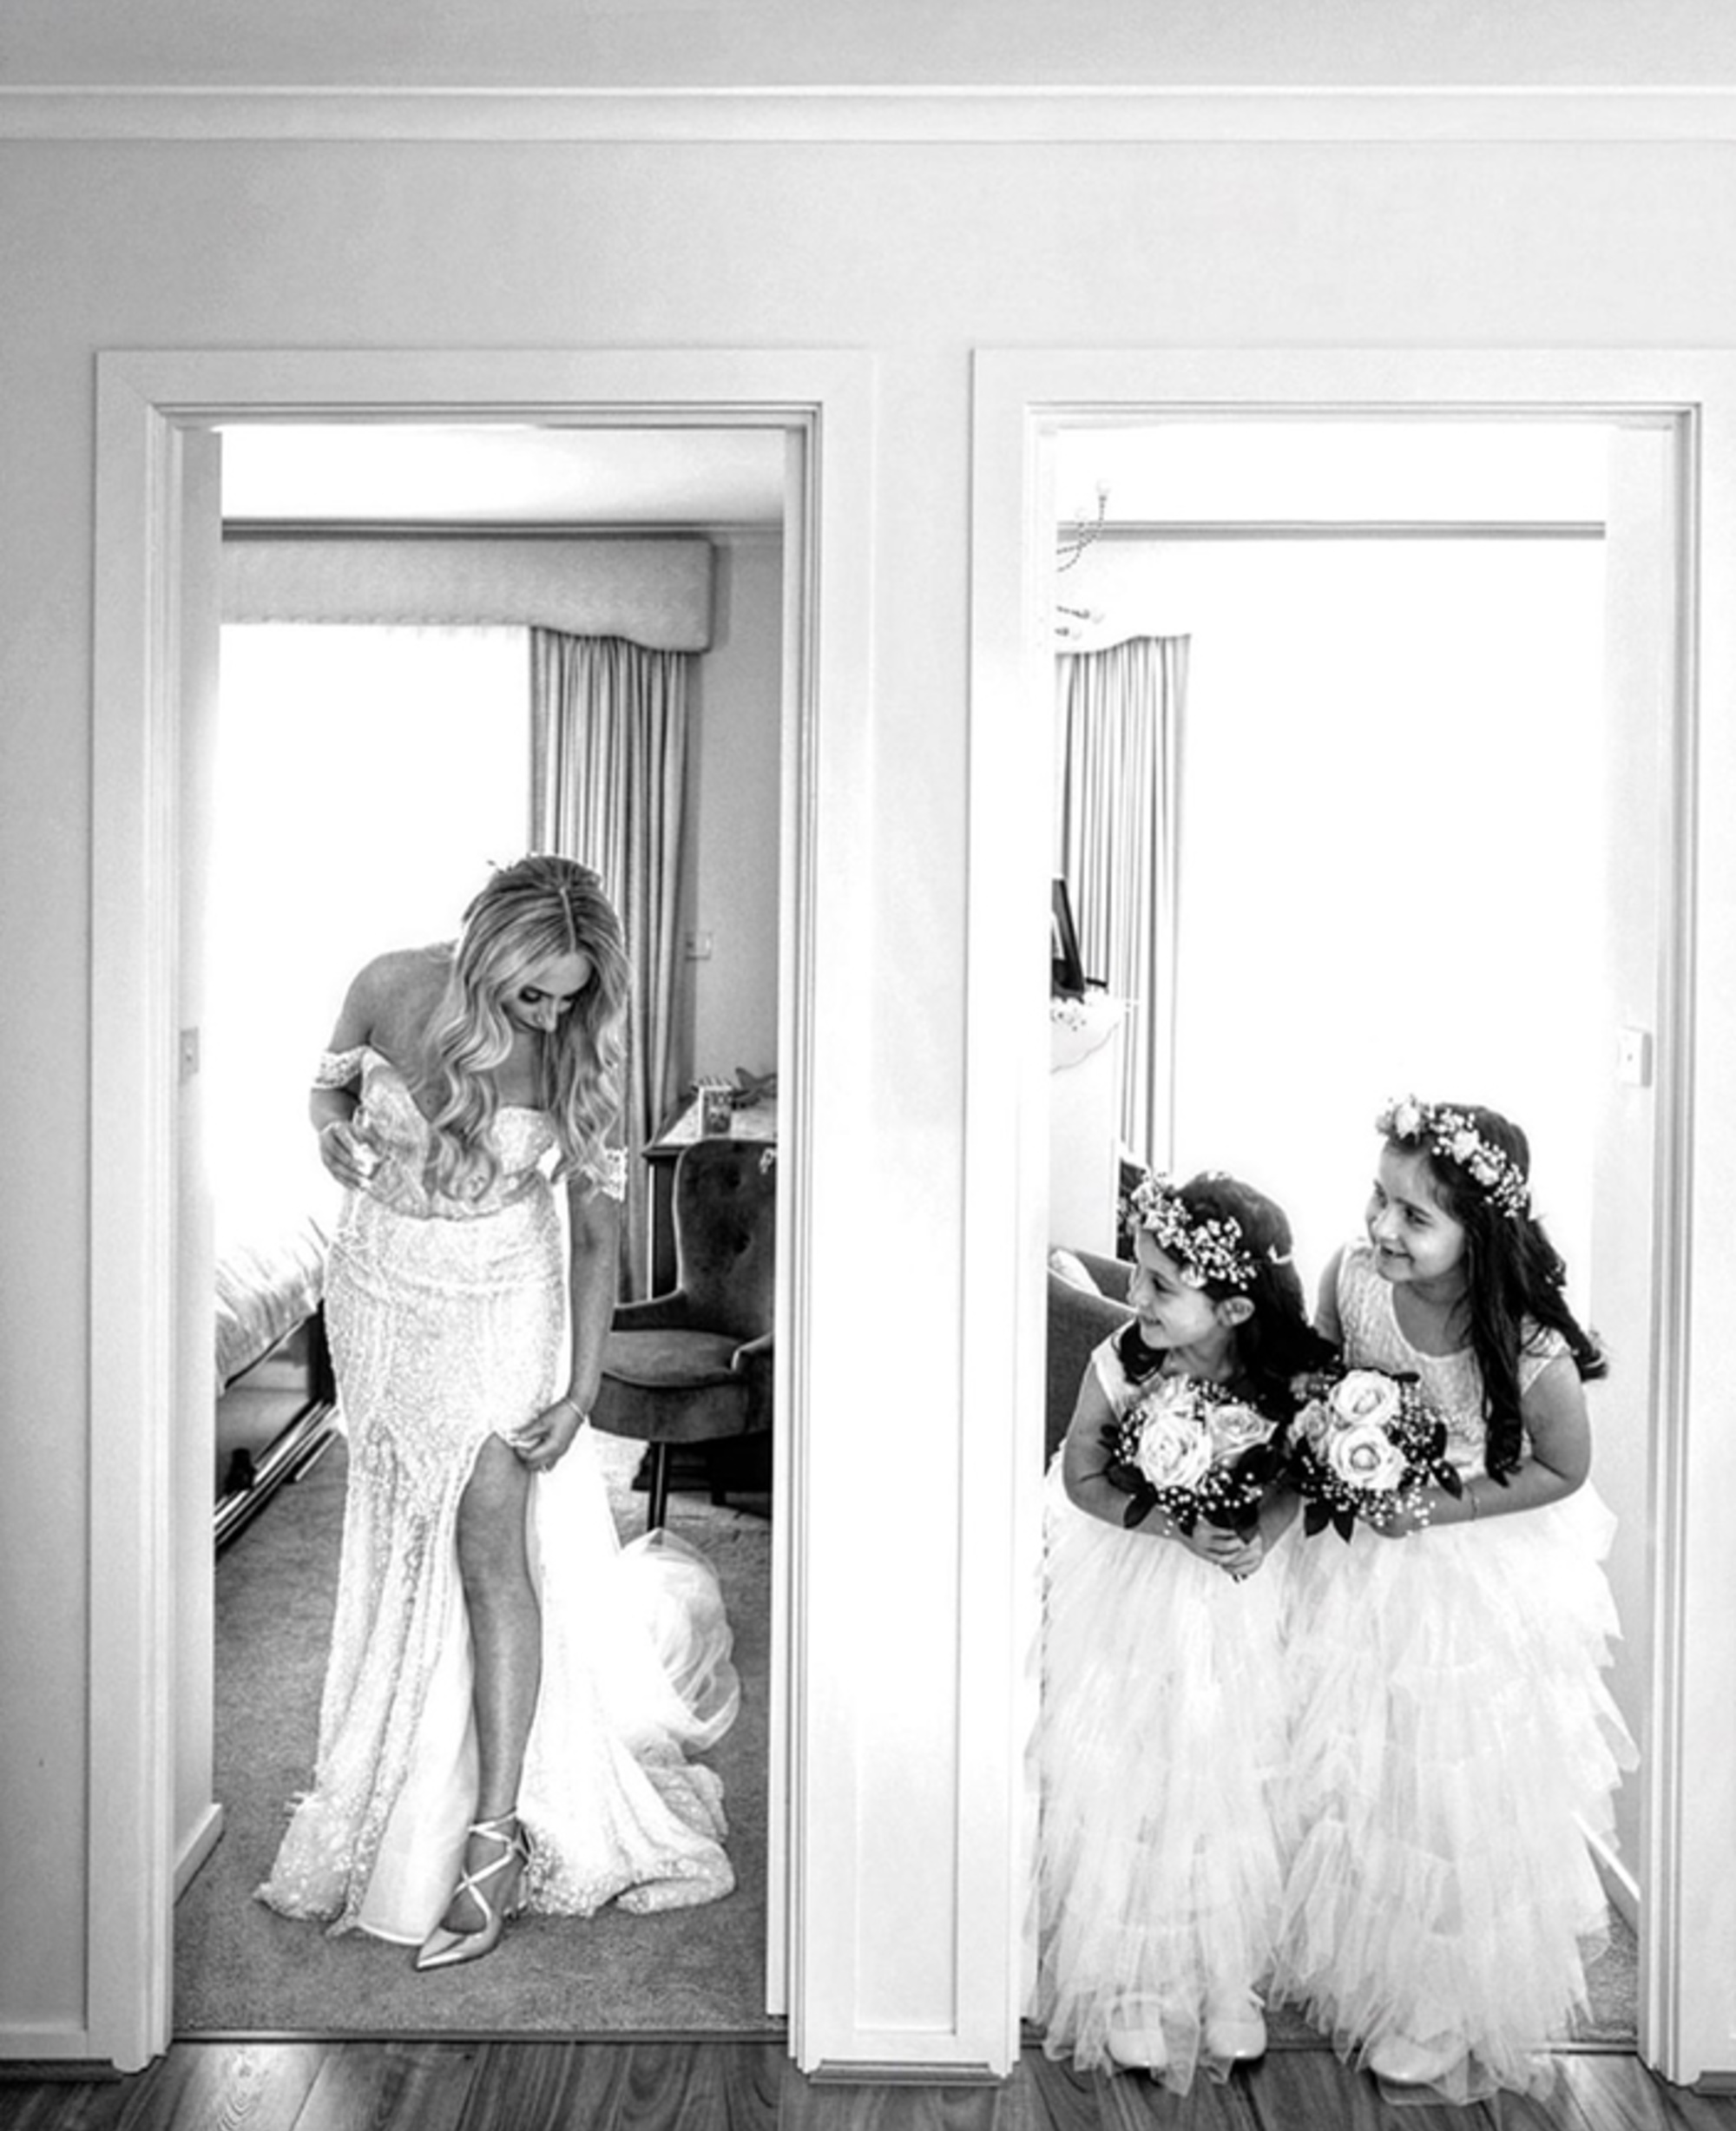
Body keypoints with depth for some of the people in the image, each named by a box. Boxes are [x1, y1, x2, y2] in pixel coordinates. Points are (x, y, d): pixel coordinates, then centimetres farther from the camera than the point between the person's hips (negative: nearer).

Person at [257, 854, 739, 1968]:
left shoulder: (579, 1051, -18)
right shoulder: (391, 988, -15)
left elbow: (598, 1226, -10)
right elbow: (331, 1088, 9)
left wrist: (583, 1386, -13)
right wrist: (339, 1136, -10)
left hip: (502, 1305, -2)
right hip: (378, 1292, 3)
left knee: (491, 1546, -11)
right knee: (396, 1544, 15)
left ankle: (494, 1835, -1)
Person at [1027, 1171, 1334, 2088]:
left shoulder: (1281, 1383, -20)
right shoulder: (1119, 1361, -20)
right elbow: (1083, 1480, -13)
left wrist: (1259, 1537, -22)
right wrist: (1177, 1528, -26)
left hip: (1220, 1603, 0)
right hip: (1117, 1598, 0)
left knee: (1211, 1780, 11)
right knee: (1106, 1779, 7)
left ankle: (1204, 1984, 33)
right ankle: (1112, 1979, 28)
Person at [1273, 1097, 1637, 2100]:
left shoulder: (1534, 1353, -31)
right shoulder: (1350, 1277, -22)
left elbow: (1563, 1472, -12)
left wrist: (1441, 1508, -19)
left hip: (1481, 1577, -3)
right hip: (1362, 1562, 4)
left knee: (1467, 1800, 15)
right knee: (1348, 1777, 20)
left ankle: (1450, 2015, 42)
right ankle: (1354, 1966, 49)